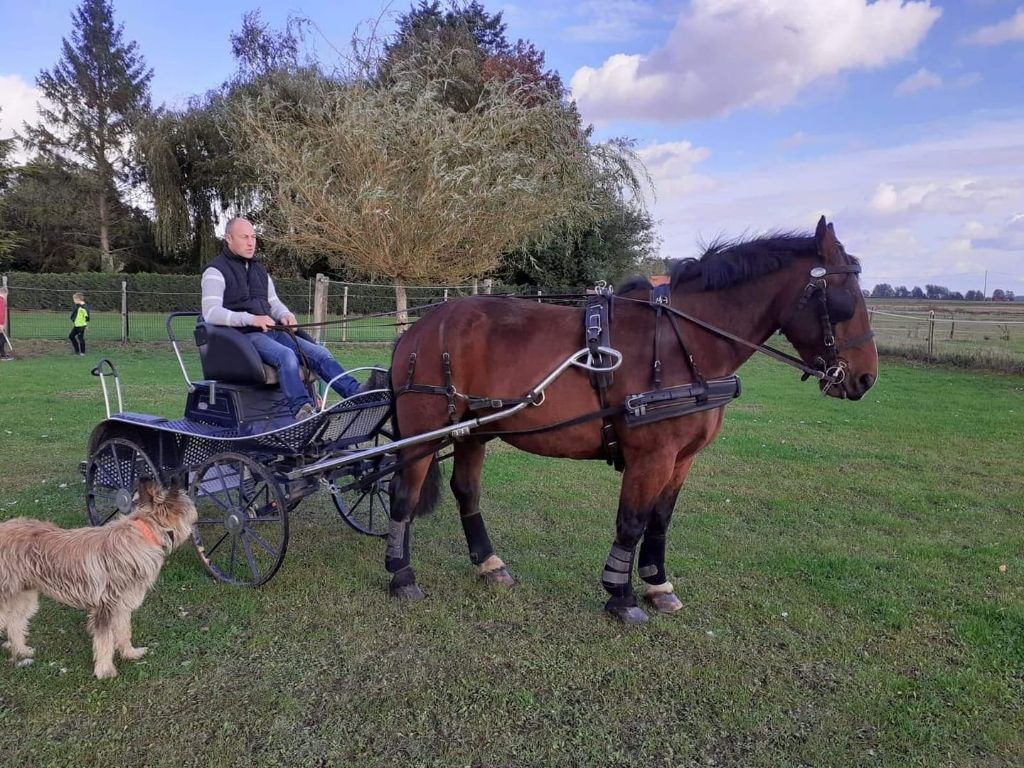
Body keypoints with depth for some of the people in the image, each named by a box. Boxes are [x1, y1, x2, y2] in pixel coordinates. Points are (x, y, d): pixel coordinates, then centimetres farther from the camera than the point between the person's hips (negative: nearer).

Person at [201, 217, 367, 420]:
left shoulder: (260, 270, 23)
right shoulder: (216, 271, -1)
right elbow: (210, 313, -14)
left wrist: (285, 315, 0)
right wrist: (251, 319, -26)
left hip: (272, 332, 7)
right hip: (243, 335, -7)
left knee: (319, 352, -14)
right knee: (286, 355, -36)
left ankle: (357, 393, -25)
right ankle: (302, 409, -48)